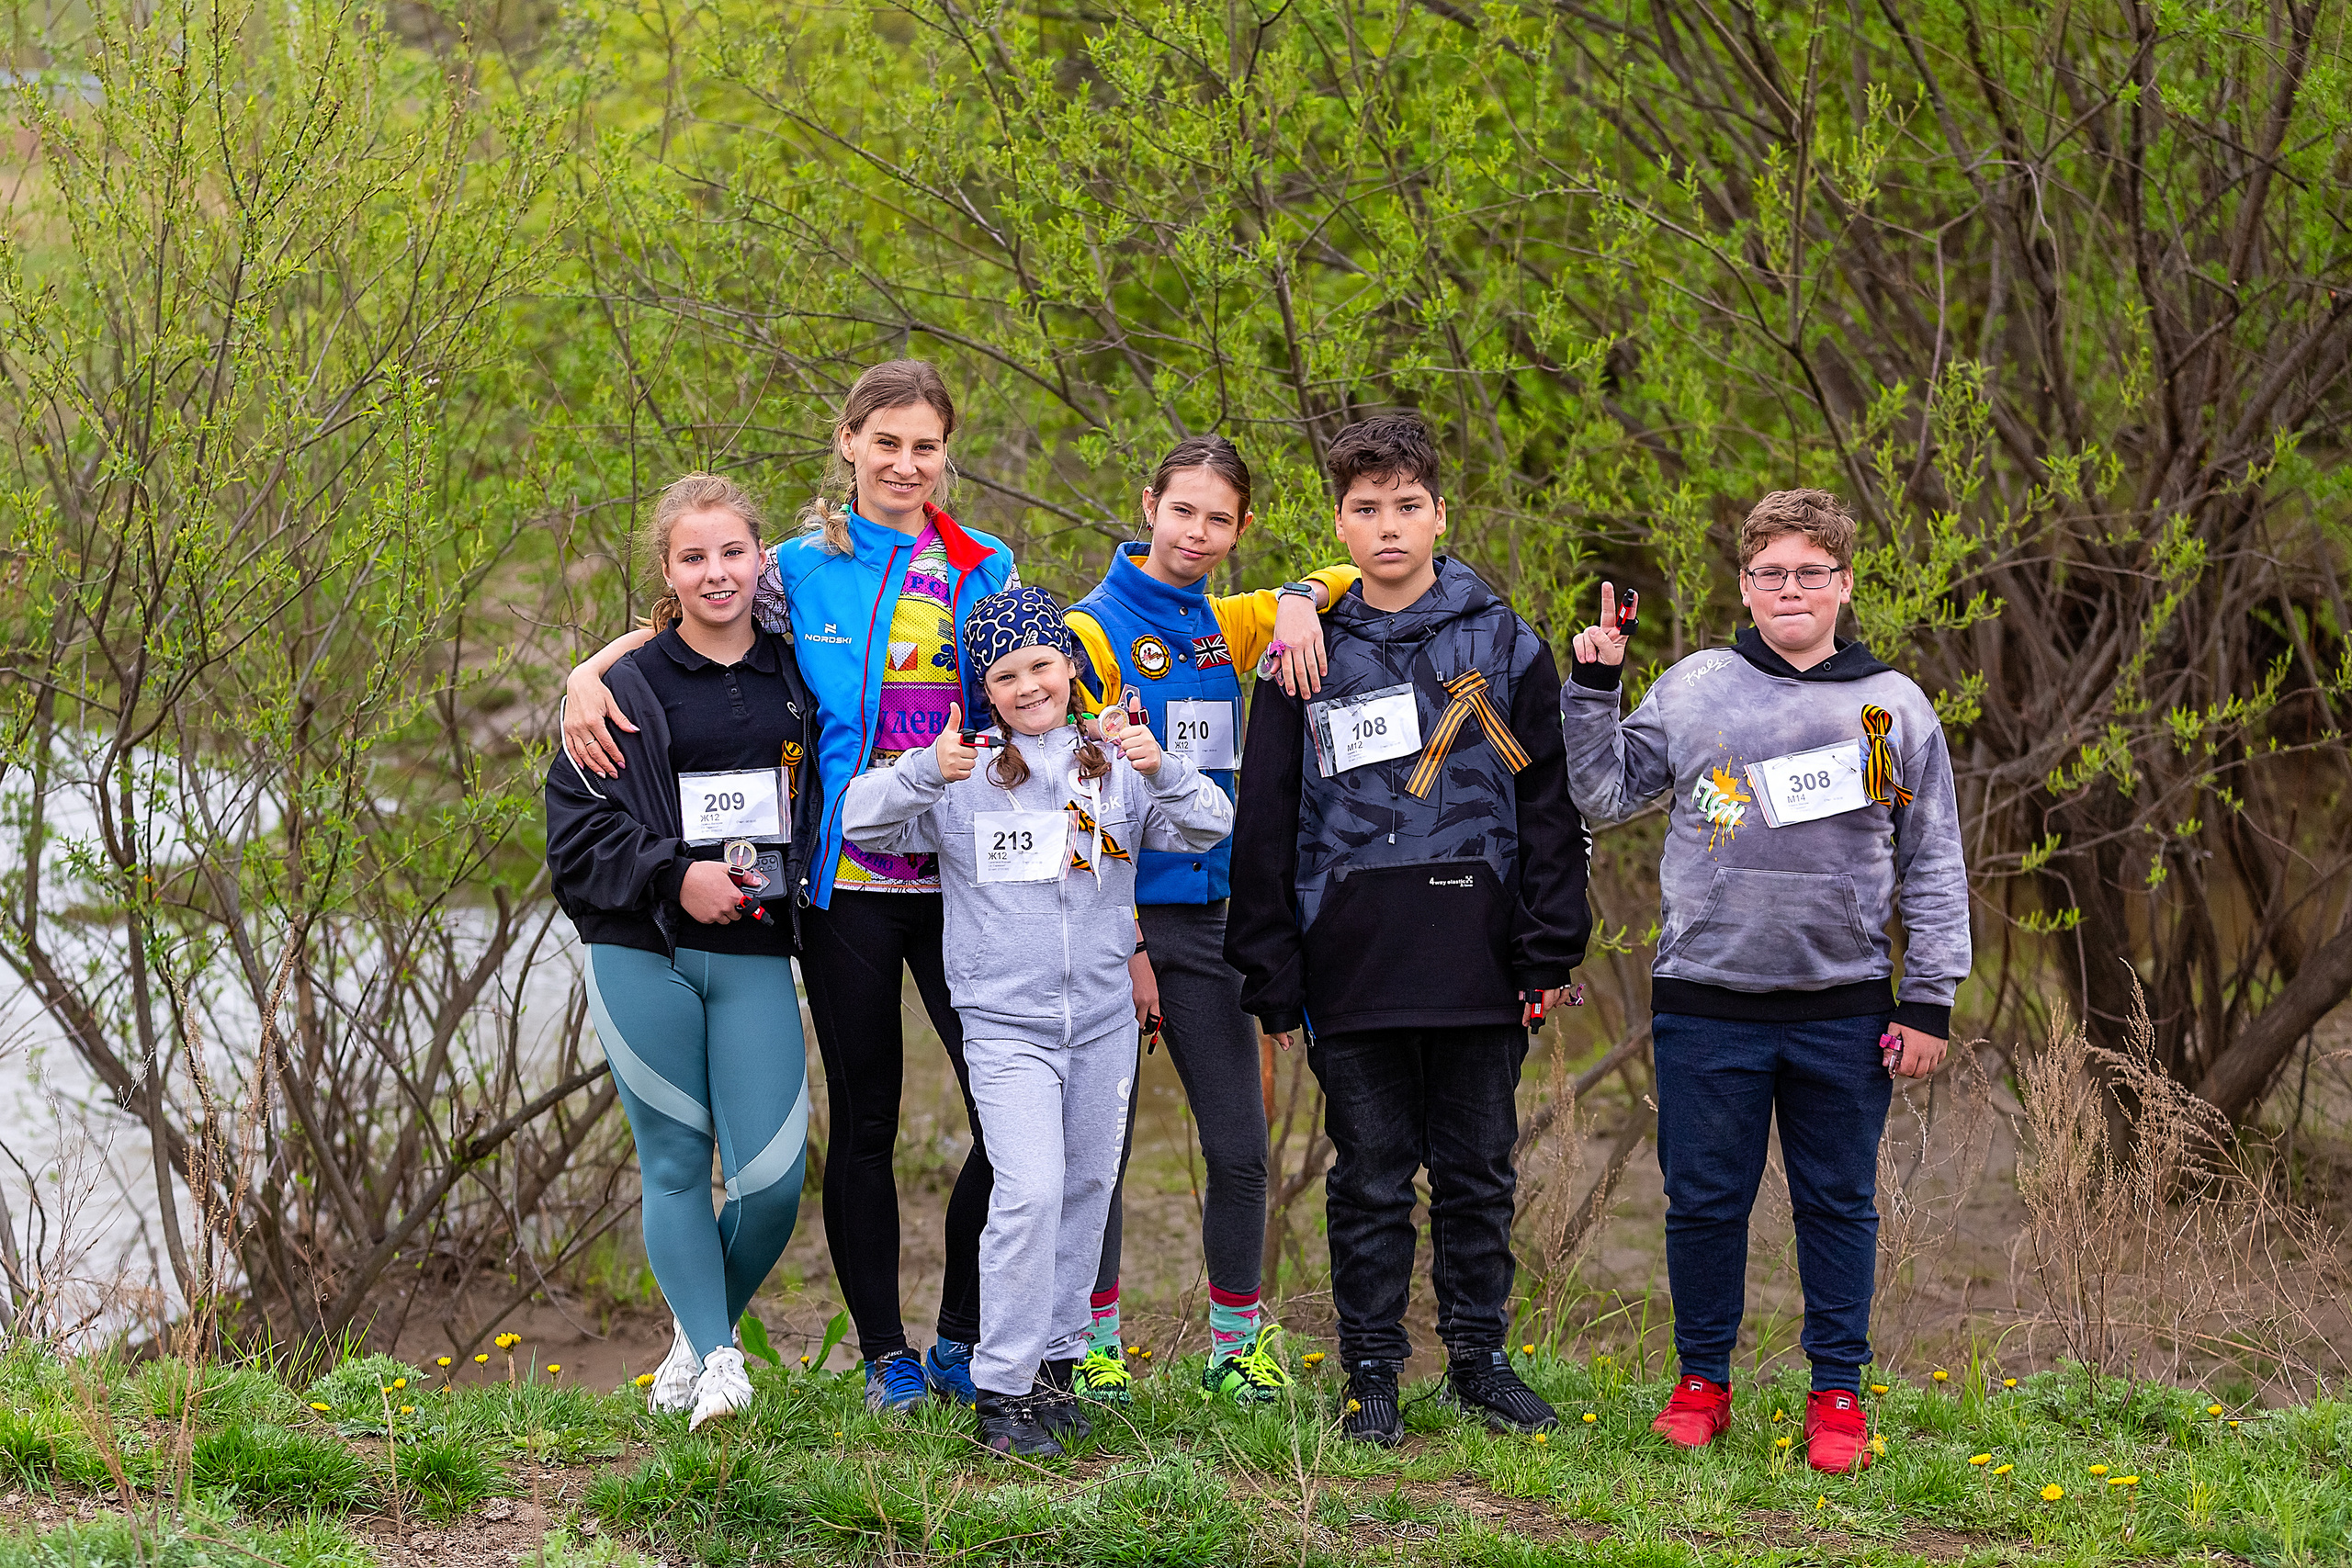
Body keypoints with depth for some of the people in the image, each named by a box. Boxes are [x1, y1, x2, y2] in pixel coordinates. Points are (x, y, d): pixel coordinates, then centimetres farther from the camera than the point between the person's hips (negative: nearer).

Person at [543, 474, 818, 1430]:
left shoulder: (795, 680, 10)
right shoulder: (630, 687, 2)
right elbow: (574, 826, -2)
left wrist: (792, 891, 6)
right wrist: (673, 876, -13)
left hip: (755, 958, 2)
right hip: (644, 958, -2)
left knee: (772, 1179, -6)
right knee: (675, 1165, 0)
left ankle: (706, 1328, 18)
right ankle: (712, 1356, 10)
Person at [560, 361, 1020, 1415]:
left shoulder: (985, 570, 8)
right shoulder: (801, 567, 4)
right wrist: (588, 673, -8)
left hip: (962, 879, 1)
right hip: (846, 881, -1)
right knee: (864, 1120, 5)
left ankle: (961, 1338, 11)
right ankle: (885, 1356, 16)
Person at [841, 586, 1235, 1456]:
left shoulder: (1114, 764, 4)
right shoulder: (964, 771, -1)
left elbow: (1210, 827, -3)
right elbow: (859, 820, -8)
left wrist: (1161, 768, -22)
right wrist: (926, 774, -26)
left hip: (1103, 1018, 4)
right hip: (1004, 1020, -4)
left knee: (1085, 1190, 12)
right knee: (1030, 1190, -15)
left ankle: (1055, 1360, 26)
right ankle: (1002, 1388, -10)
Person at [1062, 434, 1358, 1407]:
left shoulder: (1225, 626, 12)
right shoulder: (1095, 632, -5)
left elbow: (1360, 578, 15)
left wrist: (1299, 600, -8)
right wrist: (1124, 943, -14)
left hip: (1208, 918, 5)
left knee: (1239, 1148, 3)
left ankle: (1238, 1341, 14)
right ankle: (1097, 1343, 12)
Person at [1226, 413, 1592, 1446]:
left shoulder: (1504, 645, 5)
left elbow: (1549, 806, 5)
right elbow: (1265, 824, 7)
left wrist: (1550, 952, -2)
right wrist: (1270, 977, 2)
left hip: (1479, 964, 0)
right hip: (1353, 964, 0)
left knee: (1479, 1171, 8)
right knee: (1371, 1177, 5)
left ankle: (1479, 1359, 20)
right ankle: (1372, 1372, 14)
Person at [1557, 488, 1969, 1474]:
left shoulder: (1894, 706, 6)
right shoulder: (1693, 688, 5)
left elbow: (1933, 867, 7)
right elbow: (1604, 796, 11)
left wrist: (1930, 1001, 2)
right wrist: (1593, 689, -1)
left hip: (1844, 1006, 0)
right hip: (1707, 1001, 0)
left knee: (1839, 1203, 6)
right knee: (1704, 1200, 6)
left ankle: (1838, 1393, 17)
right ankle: (1702, 1381, 21)